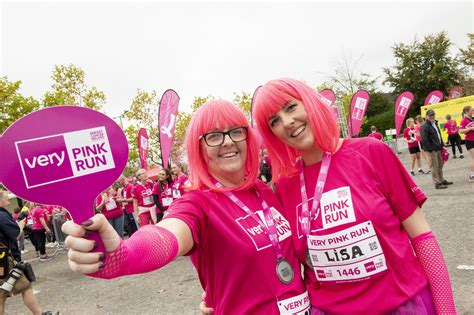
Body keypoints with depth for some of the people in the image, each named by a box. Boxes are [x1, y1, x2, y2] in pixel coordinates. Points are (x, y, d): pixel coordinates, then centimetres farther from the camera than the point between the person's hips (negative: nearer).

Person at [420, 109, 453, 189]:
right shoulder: (424, 126, -15)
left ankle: (442, 180, 30)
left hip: (438, 148, 9)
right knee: (435, 167, -4)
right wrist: (430, 149, -20)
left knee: (440, 165, 18)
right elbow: (424, 140, -21)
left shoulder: (435, 124, 15)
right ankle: (437, 183, 2)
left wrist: (442, 145, 15)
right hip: (432, 150, -9)